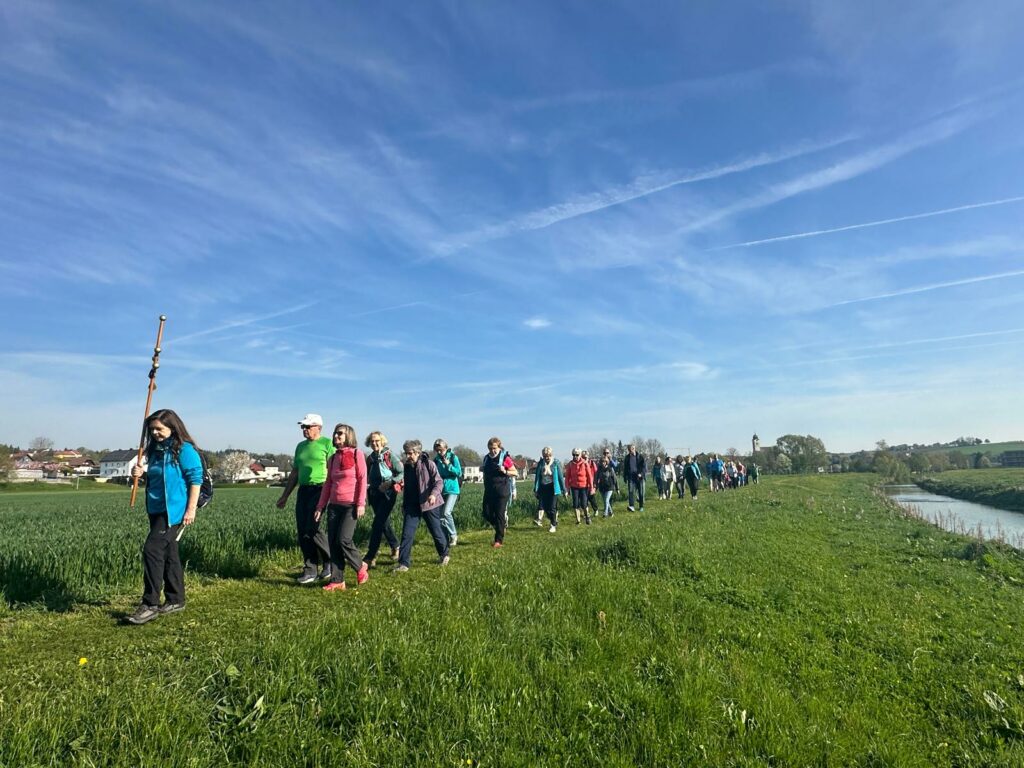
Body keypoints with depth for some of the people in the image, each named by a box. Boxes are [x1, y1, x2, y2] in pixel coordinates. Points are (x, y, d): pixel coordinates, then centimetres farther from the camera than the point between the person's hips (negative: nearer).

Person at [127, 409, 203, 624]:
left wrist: (191, 509, -18)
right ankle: (175, 600, 22)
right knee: (168, 553, 13)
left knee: (152, 550, -13)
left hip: (174, 510, -8)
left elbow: (196, 479, -14)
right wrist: (140, 473, 3)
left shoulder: (184, 450, -11)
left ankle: (150, 604, -4)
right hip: (156, 510, 8)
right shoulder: (155, 449, 13)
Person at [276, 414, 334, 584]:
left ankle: (330, 560, 10)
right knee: (302, 531, 3)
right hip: (303, 491, 7)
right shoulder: (300, 446, 18)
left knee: (312, 528, -13)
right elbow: (294, 473, 23)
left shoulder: (327, 443, -3)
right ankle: (310, 571, 13)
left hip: (320, 489, -7)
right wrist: (284, 496, 22)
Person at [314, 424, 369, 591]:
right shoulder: (333, 458, 13)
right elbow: (328, 483, 15)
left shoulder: (357, 454, -2)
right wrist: (320, 507, 12)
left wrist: (361, 504, -14)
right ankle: (337, 580, 11)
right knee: (333, 542, 3)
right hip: (334, 505, 6)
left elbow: (362, 479, -7)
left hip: (351, 505, -6)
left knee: (344, 539, -13)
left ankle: (360, 567, 12)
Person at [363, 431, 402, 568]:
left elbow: (402, 473, -8)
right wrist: (367, 484, 2)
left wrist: (390, 482, -19)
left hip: (388, 494, -6)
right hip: (374, 494, 6)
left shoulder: (389, 456, -6)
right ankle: (395, 547, 34)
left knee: (378, 523, -12)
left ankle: (370, 557, -10)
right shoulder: (370, 458, 10)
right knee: (384, 523, 15)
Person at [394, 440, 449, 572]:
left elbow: (439, 482, -14)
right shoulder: (407, 467, 6)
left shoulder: (428, 464, -10)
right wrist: (404, 504, 15)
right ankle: (403, 563, 1)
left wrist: (434, 494, -32)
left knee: (436, 531, 9)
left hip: (429, 504, -4)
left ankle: (444, 555, 32)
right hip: (412, 505, 4)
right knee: (407, 534, -4)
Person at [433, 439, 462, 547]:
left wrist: (448, 465, -17)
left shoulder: (453, 457, -4)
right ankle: (446, 538, 16)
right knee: (441, 515, 4)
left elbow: (459, 473, -8)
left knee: (446, 512, -18)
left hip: (452, 489, -5)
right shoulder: (436, 459, 7)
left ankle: (453, 535, 0)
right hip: (440, 490, 5)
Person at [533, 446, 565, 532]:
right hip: (543, 488, 3)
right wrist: (536, 489, 1)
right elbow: (537, 476, 5)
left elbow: (560, 476, -4)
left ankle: (553, 525, 12)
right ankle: (554, 521, 30)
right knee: (545, 507, 7)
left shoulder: (556, 463, -8)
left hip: (553, 488, -3)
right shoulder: (540, 463, 0)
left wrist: (564, 489, -3)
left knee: (552, 508, -3)